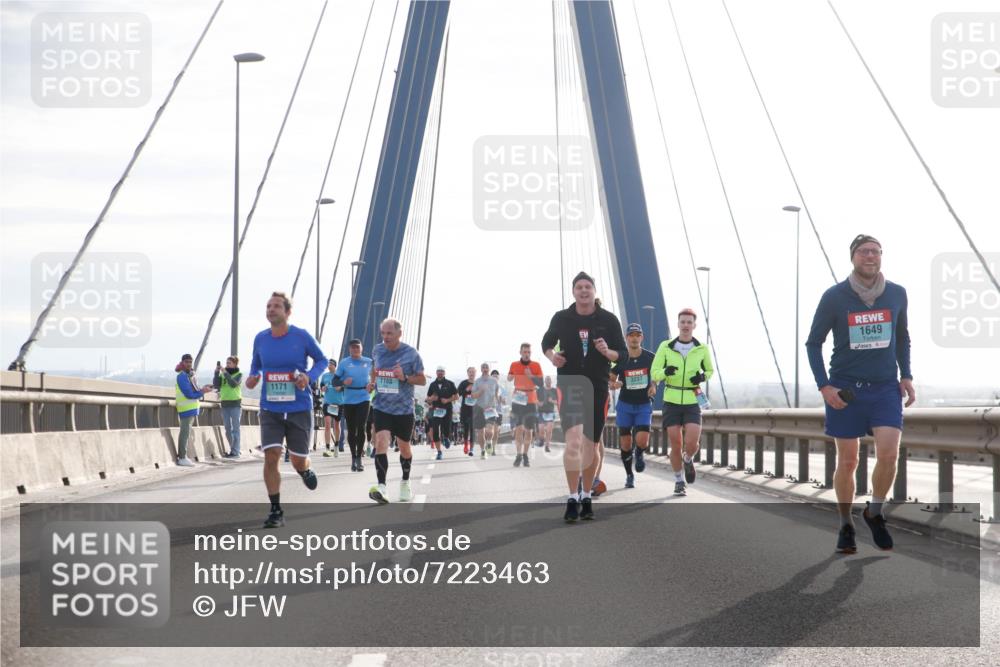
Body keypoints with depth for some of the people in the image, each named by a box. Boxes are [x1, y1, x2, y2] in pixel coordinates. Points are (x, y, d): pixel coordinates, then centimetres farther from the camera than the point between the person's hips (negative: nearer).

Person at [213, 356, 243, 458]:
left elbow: (234, 384, -19)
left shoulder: (239, 375, -1)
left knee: (235, 429, -5)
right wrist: (217, 373, -12)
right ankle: (233, 449, 20)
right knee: (228, 429, 8)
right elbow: (216, 385, -2)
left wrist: (225, 373, -22)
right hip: (225, 404, 5)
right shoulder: (222, 374, 10)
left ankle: (235, 452, -5)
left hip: (235, 404, -5)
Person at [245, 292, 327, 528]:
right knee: (271, 457, -13)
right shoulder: (260, 339, 1)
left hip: (299, 409, -2)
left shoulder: (301, 336, -7)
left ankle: (305, 471, 45)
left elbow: (321, 360, 5)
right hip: (270, 410, 2)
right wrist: (252, 377, -4)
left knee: (298, 461, 5)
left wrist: (309, 376, -14)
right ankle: (276, 511, -3)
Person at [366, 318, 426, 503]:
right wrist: (372, 382, 1)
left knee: (404, 447, 13)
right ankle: (381, 488, -23)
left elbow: (422, 379, -3)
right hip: (382, 408, 1)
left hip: (404, 409, -1)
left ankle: (405, 483, 37)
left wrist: (405, 377, -21)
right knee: (381, 443, -18)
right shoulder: (377, 350, 1)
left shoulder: (411, 354, -10)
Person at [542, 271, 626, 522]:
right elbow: (546, 343, 14)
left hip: (597, 388, 2)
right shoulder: (561, 318, -2)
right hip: (569, 386, -2)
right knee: (574, 441, -18)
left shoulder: (608, 320, -2)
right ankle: (573, 499, -14)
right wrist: (552, 356, -8)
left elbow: (622, 353, 2)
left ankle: (586, 498, 26)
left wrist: (607, 352, -19)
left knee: (590, 446, 9)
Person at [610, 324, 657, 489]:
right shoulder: (620, 358, -6)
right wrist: (614, 384, -20)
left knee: (642, 441, -16)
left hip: (644, 405, 0)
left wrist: (654, 386, -7)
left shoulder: (650, 357, -4)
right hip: (625, 405, 1)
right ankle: (629, 475, 19)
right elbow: (611, 381, 3)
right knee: (625, 444, 0)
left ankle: (640, 454, 21)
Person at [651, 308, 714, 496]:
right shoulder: (666, 347, -2)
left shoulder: (702, 349, 1)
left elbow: (710, 370, 16)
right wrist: (665, 372, -23)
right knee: (676, 446, 0)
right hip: (671, 403, 0)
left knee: (691, 444, -14)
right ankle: (679, 481, 21)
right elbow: (654, 374, 0)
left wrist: (703, 376, -7)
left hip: (692, 403, 0)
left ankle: (688, 460, 22)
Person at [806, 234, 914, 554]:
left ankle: (874, 512, 10)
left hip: (886, 387, 2)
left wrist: (906, 375, 5)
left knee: (888, 454, -15)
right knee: (847, 462, 4)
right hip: (845, 389, -1)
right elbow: (813, 343, 1)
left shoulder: (897, 294, 2)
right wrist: (824, 386, -8)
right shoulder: (834, 297, -6)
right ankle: (846, 525, 22)